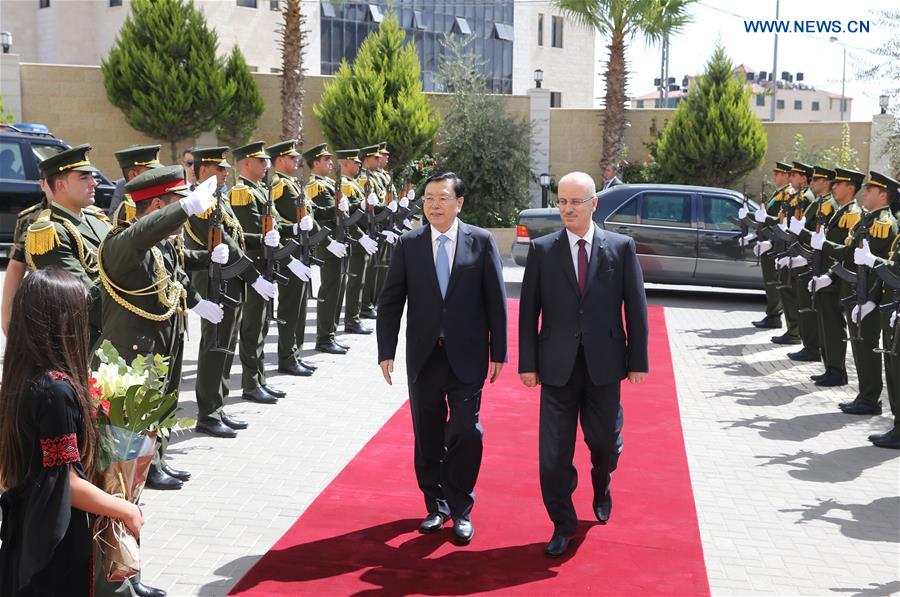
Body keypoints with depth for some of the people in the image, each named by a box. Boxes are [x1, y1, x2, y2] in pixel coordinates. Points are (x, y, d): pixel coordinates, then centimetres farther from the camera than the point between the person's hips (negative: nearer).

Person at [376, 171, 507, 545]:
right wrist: (386, 351, -3)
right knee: (428, 436, 10)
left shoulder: (481, 241, -1)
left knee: (465, 433, -2)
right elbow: (390, 301, 3)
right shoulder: (409, 244, 2)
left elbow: (496, 300, 0)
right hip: (424, 356, 2)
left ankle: (460, 509, 15)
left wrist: (498, 351, -2)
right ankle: (436, 506, 27)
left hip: (467, 356, -2)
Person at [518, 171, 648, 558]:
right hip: (558, 365, 0)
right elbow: (528, 311, 2)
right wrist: (528, 363, -2)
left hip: (604, 363, 0)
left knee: (604, 440, 11)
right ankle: (562, 524, 19)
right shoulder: (542, 249, 1)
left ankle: (601, 484, 46)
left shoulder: (621, 247, 1)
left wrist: (638, 360, -1)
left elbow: (636, 307, 2)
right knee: (554, 451, 2)